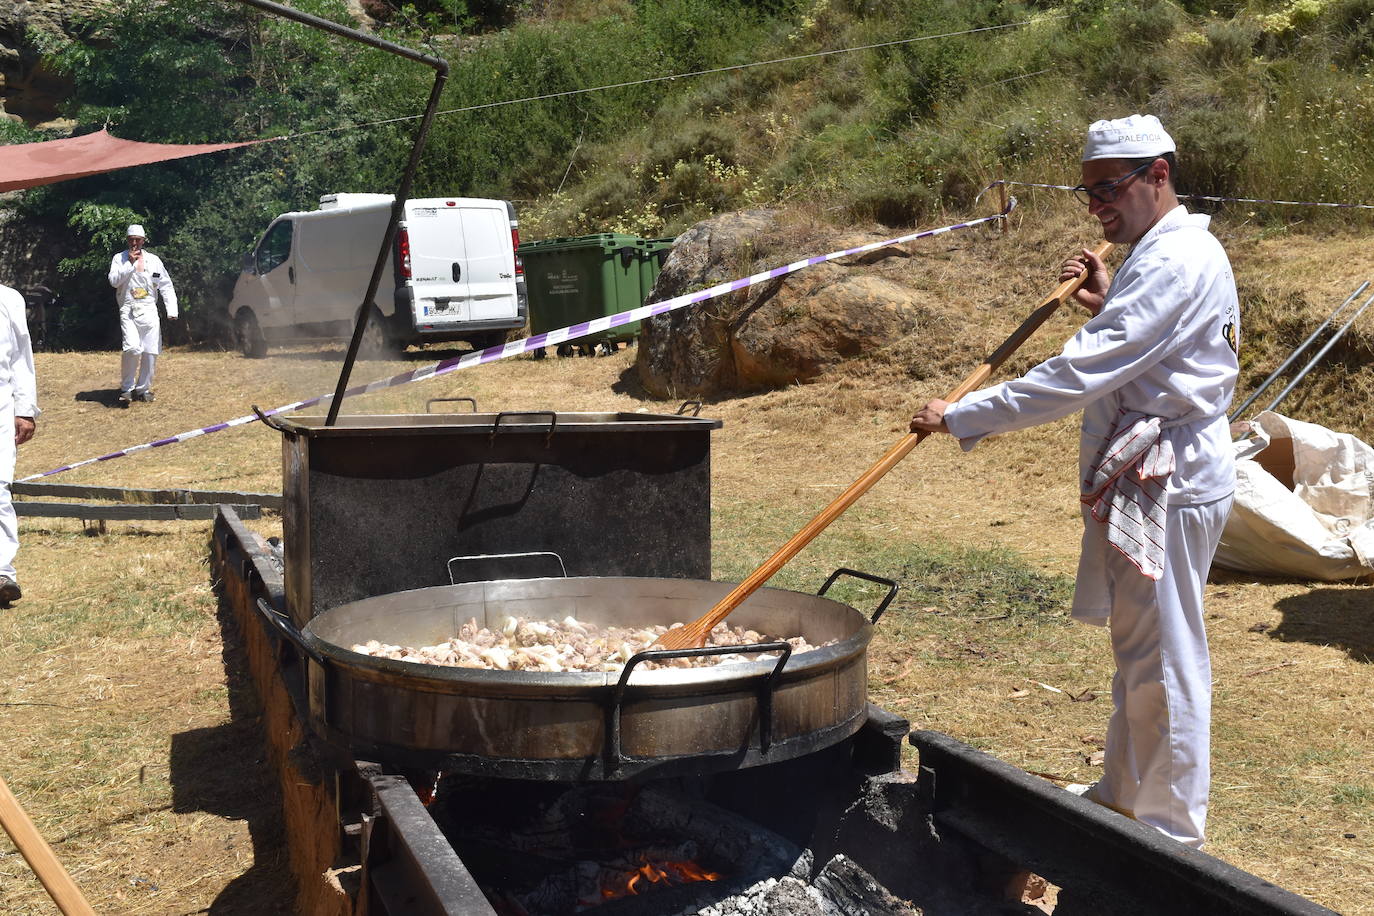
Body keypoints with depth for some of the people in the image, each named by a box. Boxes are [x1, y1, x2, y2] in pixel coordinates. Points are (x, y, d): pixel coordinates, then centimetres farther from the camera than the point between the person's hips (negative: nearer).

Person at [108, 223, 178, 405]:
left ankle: (143, 389, 13)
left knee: (151, 352, -1)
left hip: (149, 310, 3)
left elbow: (166, 286, 9)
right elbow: (114, 280, -7)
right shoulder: (120, 258, 7)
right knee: (132, 348, -20)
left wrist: (172, 310, -1)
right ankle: (126, 388, -5)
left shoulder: (154, 260, 11)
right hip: (128, 310, -3)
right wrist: (130, 263, -12)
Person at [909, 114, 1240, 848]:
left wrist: (962, 416, -24)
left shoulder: (1175, 263, -20)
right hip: (1143, 480, 11)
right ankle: (1122, 794, 35)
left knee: (1164, 662, 0)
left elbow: (1080, 375, -27)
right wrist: (1106, 307, 12)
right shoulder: (1163, 252, 15)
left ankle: (1170, 831, 13)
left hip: (1169, 485, -11)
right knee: (1136, 650, 20)